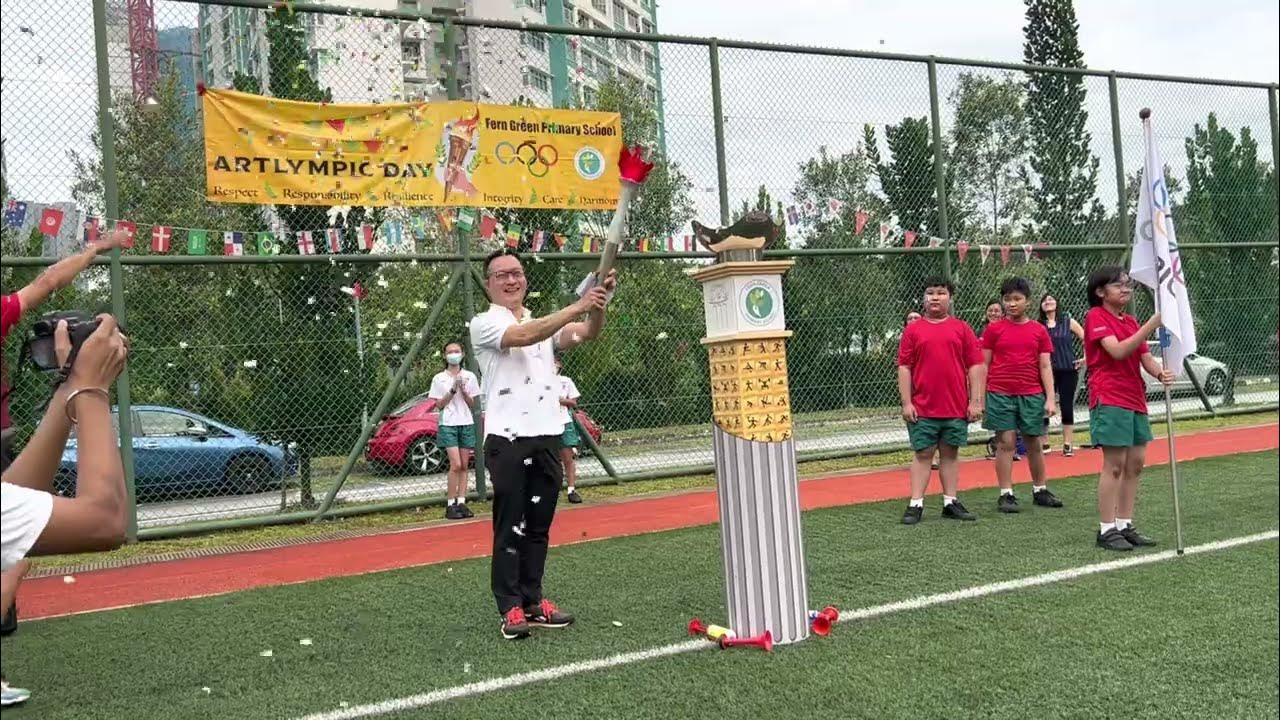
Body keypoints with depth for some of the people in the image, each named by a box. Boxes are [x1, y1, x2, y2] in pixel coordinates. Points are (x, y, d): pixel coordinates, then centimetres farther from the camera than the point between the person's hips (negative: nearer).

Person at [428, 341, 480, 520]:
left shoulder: (469, 377, 8)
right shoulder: (439, 378, 3)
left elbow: (472, 404, 8)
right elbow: (439, 405, 1)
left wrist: (463, 390, -9)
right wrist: (452, 390, -10)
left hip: (466, 423, 3)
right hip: (448, 424, -3)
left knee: (464, 465, 1)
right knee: (456, 465, -14)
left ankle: (461, 502, 3)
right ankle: (450, 505, -8)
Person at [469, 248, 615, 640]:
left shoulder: (545, 322, 18)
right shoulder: (484, 324, 0)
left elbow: (584, 334, 0)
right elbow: (524, 336, -20)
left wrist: (599, 303, -20)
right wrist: (578, 306, -27)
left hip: (548, 436, 6)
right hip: (508, 440, -6)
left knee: (538, 526, 10)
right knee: (510, 527, -4)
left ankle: (533, 600, 17)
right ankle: (511, 608, 1)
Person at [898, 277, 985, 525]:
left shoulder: (962, 328, 6)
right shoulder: (913, 330, 4)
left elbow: (975, 366, 4)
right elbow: (904, 367, 2)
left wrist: (975, 401, -2)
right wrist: (906, 403, -4)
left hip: (957, 407, 1)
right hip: (922, 408, -1)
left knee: (950, 453, 9)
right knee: (923, 454, 2)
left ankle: (950, 503, 16)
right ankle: (915, 505, 4)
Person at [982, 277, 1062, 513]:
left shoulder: (1039, 331, 7)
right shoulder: (994, 329, 2)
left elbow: (1045, 367, 6)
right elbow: (983, 365, 4)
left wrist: (1050, 398, -1)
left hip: (1032, 395, 2)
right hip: (1000, 394, -2)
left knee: (1034, 443, 10)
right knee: (1005, 443, -1)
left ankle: (1040, 491, 23)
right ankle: (1006, 495, 5)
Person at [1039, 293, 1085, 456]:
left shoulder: (1068, 322, 2)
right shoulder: (1038, 326, 5)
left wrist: (1085, 358, -1)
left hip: (1068, 370, -1)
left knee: (1066, 407, 2)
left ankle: (1068, 444, 10)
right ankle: (1044, 443, 10)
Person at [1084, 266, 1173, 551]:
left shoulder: (1132, 322, 18)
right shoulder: (1096, 317, -7)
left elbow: (1145, 357, 9)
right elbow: (1118, 351, -20)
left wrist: (1160, 372, -13)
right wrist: (1151, 325, -27)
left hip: (1135, 399, 8)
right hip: (1109, 400, -8)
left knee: (1135, 464, 8)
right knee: (1114, 465, -7)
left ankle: (1125, 525, 17)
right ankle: (1106, 529, 0)